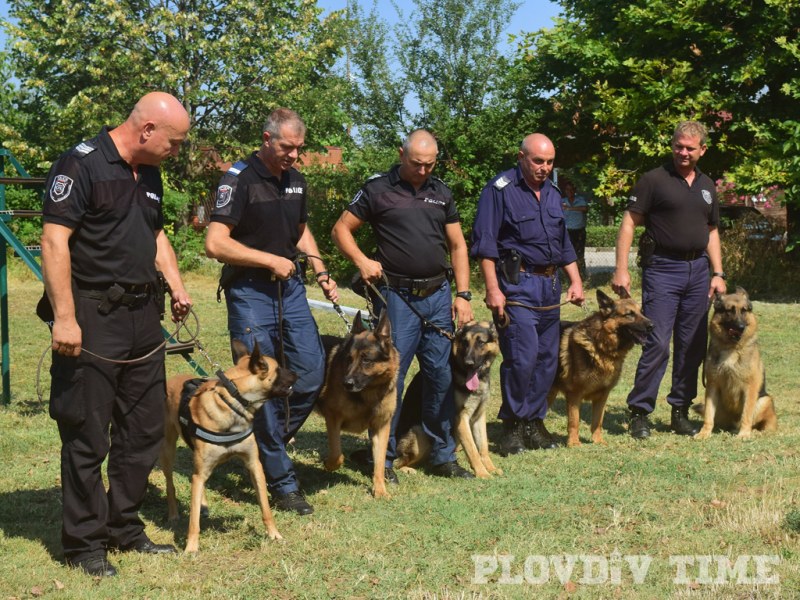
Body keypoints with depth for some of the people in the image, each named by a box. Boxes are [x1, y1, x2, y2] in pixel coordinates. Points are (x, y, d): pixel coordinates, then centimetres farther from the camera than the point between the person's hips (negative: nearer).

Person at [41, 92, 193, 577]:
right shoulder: (82, 164, -12)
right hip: (93, 319, -8)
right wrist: (64, 317, -22)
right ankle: (84, 542, 11)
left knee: (145, 431, 13)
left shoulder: (149, 174, 14)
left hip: (142, 317, 9)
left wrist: (176, 283, 11)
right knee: (87, 436, 0)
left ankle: (125, 529, 27)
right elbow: (55, 240, -17)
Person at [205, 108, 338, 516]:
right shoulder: (239, 179, -13)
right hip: (250, 293, -7)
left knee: (312, 372, 4)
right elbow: (215, 243, -19)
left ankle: (270, 442, 25)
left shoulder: (295, 179, 10)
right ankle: (281, 482, 4)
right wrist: (271, 260, -17)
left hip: (290, 288, 7)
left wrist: (320, 271, 10)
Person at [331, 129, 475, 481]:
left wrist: (463, 295, 7)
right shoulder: (378, 189, -1)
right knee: (390, 377, -3)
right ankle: (384, 459, 8)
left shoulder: (441, 192, 12)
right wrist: (361, 260, -14)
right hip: (397, 297, -4)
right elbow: (341, 229, 3)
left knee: (442, 376, 8)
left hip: (438, 295, 4)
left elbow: (457, 245, 15)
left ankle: (442, 456, 19)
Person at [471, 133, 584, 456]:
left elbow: (564, 243, 24)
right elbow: (484, 243, -10)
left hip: (550, 284, 7)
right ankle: (513, 425, 0)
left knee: (547, 357, 7)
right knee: (522, 356, -13)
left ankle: (534, 423, 16)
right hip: (516, 283, -7)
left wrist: (576, 281, 16)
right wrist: (492, 289, -15)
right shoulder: (500, 189, -6)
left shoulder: (552, 193, 16)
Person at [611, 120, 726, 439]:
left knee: (692, 346, 7)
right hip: (662, 269, -6)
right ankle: (639, 412, -2)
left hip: (698, 269, 6)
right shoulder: (654, 180, -4)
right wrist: (621, 269, -13)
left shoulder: (706, 186, 14)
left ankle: (680, 411, 16)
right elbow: (629, 223, -6)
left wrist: (718, 273, 12)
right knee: (657, 344, -10)